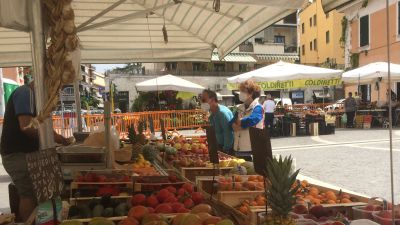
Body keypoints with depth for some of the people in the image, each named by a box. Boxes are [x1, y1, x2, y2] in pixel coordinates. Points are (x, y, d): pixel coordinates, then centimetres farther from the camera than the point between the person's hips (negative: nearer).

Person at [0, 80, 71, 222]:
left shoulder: (27, 93, 17)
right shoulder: (26, 92, -15)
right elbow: (25, 126, -25)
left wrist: (52, 136, 6)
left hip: (22, 153, 10)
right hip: (18, 154, -10)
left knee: (28, 194, 14)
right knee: (29, 195, -7)